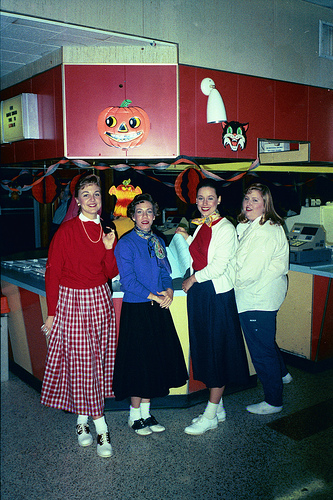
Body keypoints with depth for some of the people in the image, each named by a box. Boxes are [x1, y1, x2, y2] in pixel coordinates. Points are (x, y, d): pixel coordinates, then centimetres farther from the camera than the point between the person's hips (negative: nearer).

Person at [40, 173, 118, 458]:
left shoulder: (106, 231, 6)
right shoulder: (67, 230, -8)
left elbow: (110, 274, 7)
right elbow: (53, 272, -5)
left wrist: (110, 248, -10)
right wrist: (51, 313, -5)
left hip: (100, 301, 5)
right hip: (71, 300, -5)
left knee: (97, 360, 8)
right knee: (80, 363, -2)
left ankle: (83, 418, 25)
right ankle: (101, 428, 7)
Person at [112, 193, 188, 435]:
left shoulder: (158, 242, 11)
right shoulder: (125, 244, -9)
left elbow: (166, 273, 13)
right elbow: (128, 281, -14)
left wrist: (168, 292, -7)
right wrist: (154, 296, -16)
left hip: (158, 309, 6)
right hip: (136, 309, -6)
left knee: (156, 359, 11)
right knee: (139, 361, 1)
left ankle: (146, 412, 27)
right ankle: (135, 415, 20)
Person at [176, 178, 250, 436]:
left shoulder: (226, 228, -12)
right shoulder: (201, 226, 12)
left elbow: (218, 266, -17)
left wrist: (194, 278, -7)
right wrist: (186, 238, 15)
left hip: (218, 295, -8)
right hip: (198, 293, 8)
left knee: (218, 352, 2)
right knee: (204, 350, 13)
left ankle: (210, 416, 13)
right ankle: (218, 409, 27)